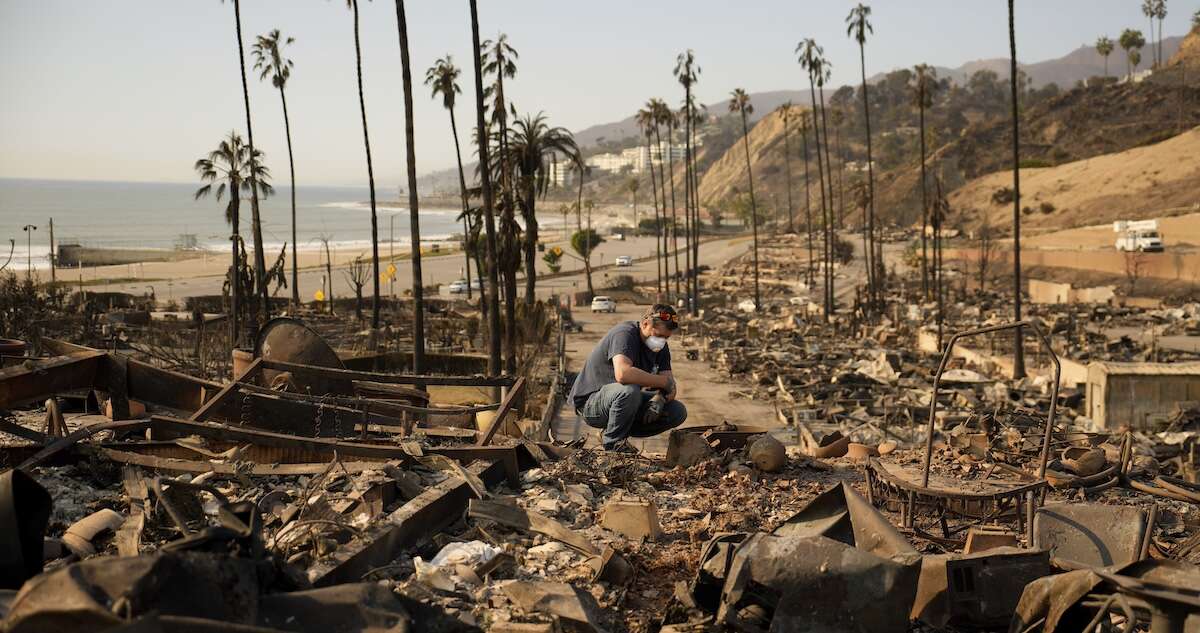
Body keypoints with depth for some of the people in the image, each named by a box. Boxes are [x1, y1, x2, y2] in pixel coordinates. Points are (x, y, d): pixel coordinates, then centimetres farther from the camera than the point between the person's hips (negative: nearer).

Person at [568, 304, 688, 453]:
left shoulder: (660, 346, 1)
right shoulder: (624, 334, -24)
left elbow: (670, 384, -2)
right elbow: (622, 374, -43)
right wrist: (664, 382, -33)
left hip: (624, 399, 8)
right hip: (590, 400, -8)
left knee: (678, 412, -6)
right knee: (629, 390, -39)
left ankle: (621, 430, 4)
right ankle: (613, 440, -14)